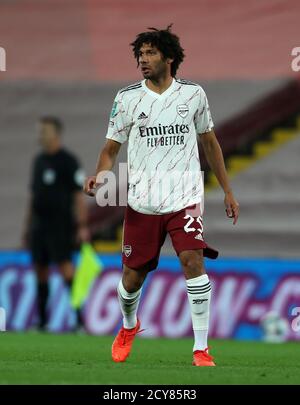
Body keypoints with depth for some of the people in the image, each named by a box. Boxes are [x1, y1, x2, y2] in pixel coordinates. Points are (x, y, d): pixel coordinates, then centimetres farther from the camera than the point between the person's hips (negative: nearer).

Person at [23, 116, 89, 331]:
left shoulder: (69, 161, -6)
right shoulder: (39, 160, 16)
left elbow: (79, 195, -10)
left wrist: (82, 227, -16)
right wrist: (28, 226, 20)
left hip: (61, 225, -7)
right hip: (39, 224, 7)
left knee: (65, 267, -14)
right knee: (40, 271, 7)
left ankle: (80, 316, -15)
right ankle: (42, 320, 12)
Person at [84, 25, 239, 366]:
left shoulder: (193, 94, 4)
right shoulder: (127, 98, 2)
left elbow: (209, 143, 16)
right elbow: (111, 148, 8)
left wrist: (227, 191, 17)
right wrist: (99, 177, -13)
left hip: (185, 198, -1)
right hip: (141, 202, 1)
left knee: (193, 261, -21)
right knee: (132, 276, 6)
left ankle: (201, 349, -15)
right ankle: (128, 328, 40)